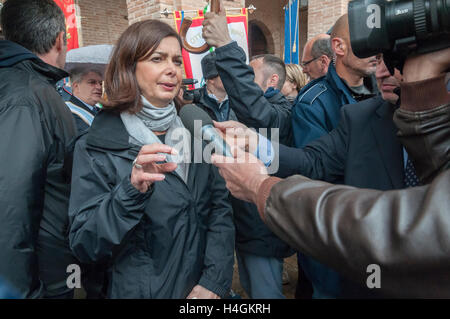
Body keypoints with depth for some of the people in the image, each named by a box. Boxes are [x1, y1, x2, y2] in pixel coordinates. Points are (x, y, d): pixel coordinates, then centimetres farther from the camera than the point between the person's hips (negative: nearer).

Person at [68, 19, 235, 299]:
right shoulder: (98, 147, -13)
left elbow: (220, 208, -4)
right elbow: (84, 246, -16)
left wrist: (215, 281, -14)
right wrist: (131, 190, -32)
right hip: (141, 290, -3)